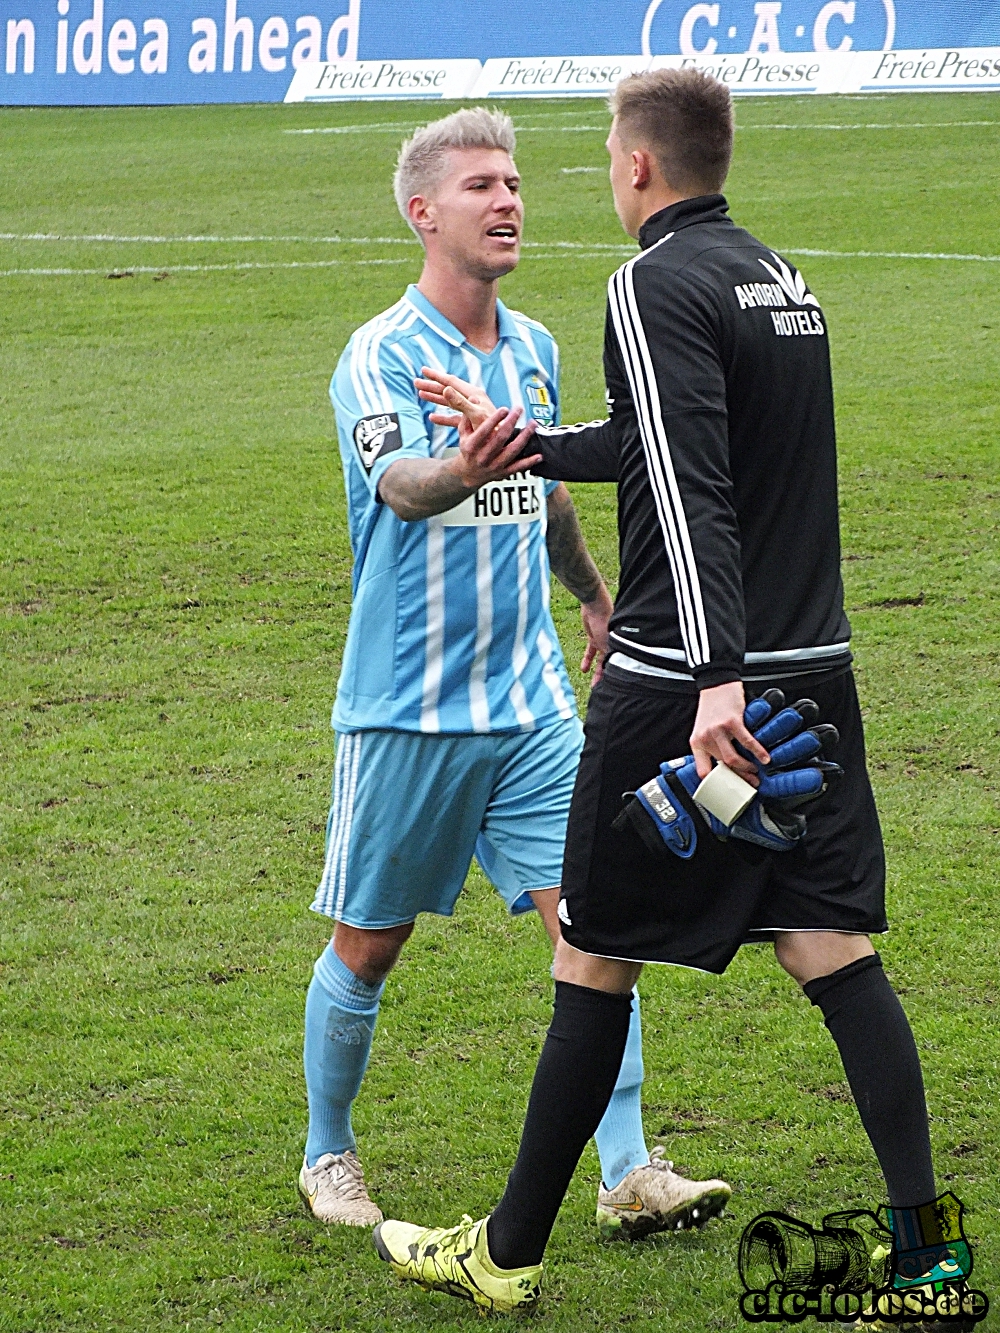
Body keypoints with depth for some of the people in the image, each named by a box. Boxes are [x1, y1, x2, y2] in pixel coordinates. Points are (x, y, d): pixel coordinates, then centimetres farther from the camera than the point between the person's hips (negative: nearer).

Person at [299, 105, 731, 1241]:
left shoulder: (532, 349, 9)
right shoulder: (380, 357, -13)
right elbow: (400, 484, -33)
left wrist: (593, 593, 34)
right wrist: (459, 470, -54)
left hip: (531, 699, 5)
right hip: (405, 709, -5)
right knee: (368, 946, 7)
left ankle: (629, 1173, -3)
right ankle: (328, 1156, 27)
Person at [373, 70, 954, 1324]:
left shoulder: (657, 285, -11)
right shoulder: (777, 277, 15)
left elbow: (690, 492, -24)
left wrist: (715, 679, -32)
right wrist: (524, 440, 36)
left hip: (682, 689, -7)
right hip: (810, 674, 7)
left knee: (596, 958, 4)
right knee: (835, 951, 5)